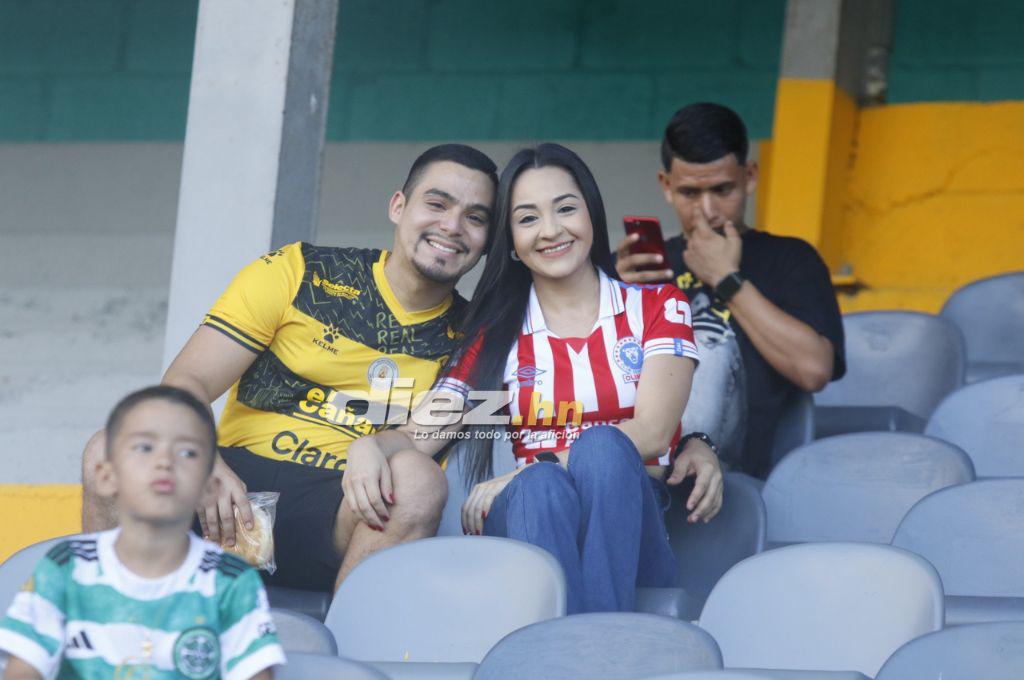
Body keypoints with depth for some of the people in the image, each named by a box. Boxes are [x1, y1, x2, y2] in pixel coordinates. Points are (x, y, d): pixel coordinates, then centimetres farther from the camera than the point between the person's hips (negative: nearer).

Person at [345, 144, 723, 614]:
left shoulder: (655, 307, 13)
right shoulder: (496, 335, 19)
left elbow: (652, 433, -2)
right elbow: (417, 435, 9)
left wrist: (517, 477, -11)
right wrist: (369, 447, -18)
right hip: (534, 521, 1)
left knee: (601, 447, -35)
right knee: (543, 488, -35)